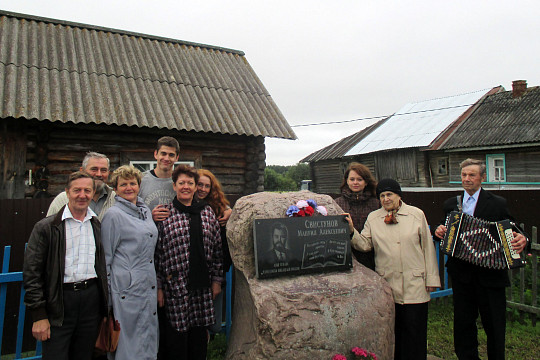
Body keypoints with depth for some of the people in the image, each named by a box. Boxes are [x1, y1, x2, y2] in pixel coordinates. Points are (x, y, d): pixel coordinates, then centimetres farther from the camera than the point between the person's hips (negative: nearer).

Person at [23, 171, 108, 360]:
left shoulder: (99, 225, 8)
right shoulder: (46, 227, -3)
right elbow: (31, 272, -4)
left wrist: (106, 307, 9)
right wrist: (39, 316, -8)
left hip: (91, 298, 3)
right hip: (60, 301, -3)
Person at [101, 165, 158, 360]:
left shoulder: (145, 210, 11)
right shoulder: (113, 215, -8)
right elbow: (105, 258, -6)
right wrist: (106, 294, -6)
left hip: (149, 286, 7)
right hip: (127, 288, -7)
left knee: (148, 339, 14)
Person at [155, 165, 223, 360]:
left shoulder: (207, 212, 8)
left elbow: (217, 248, 10)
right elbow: (156, 253, -3)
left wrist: (217, 279, 9)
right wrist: (158, 286, -4)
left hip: (202, 286, 3)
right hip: (175, 285, -3)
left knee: (200, 336, 13)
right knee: (176, 336, 5)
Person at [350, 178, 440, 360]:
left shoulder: (416, 214, 3)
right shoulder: (373, 218, 6)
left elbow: (427, 247, 5)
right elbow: (365, 245, -2)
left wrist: (431, 277, 3)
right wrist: (352, 231, -19)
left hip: (414, 284, -1)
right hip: (387, 284, 1)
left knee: (414, 330, 5)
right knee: (391, 331, 10)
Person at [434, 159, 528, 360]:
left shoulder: (498, 204, 0)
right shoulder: (450, 204, 8)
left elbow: (511, 232, 0)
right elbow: (445, 231, 12)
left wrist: (521, 240, -22)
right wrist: (439, 231, -10)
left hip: (490, 274, -2)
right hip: (461, 274, 3)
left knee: (494, 325, 7)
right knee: (464, 323, 14)